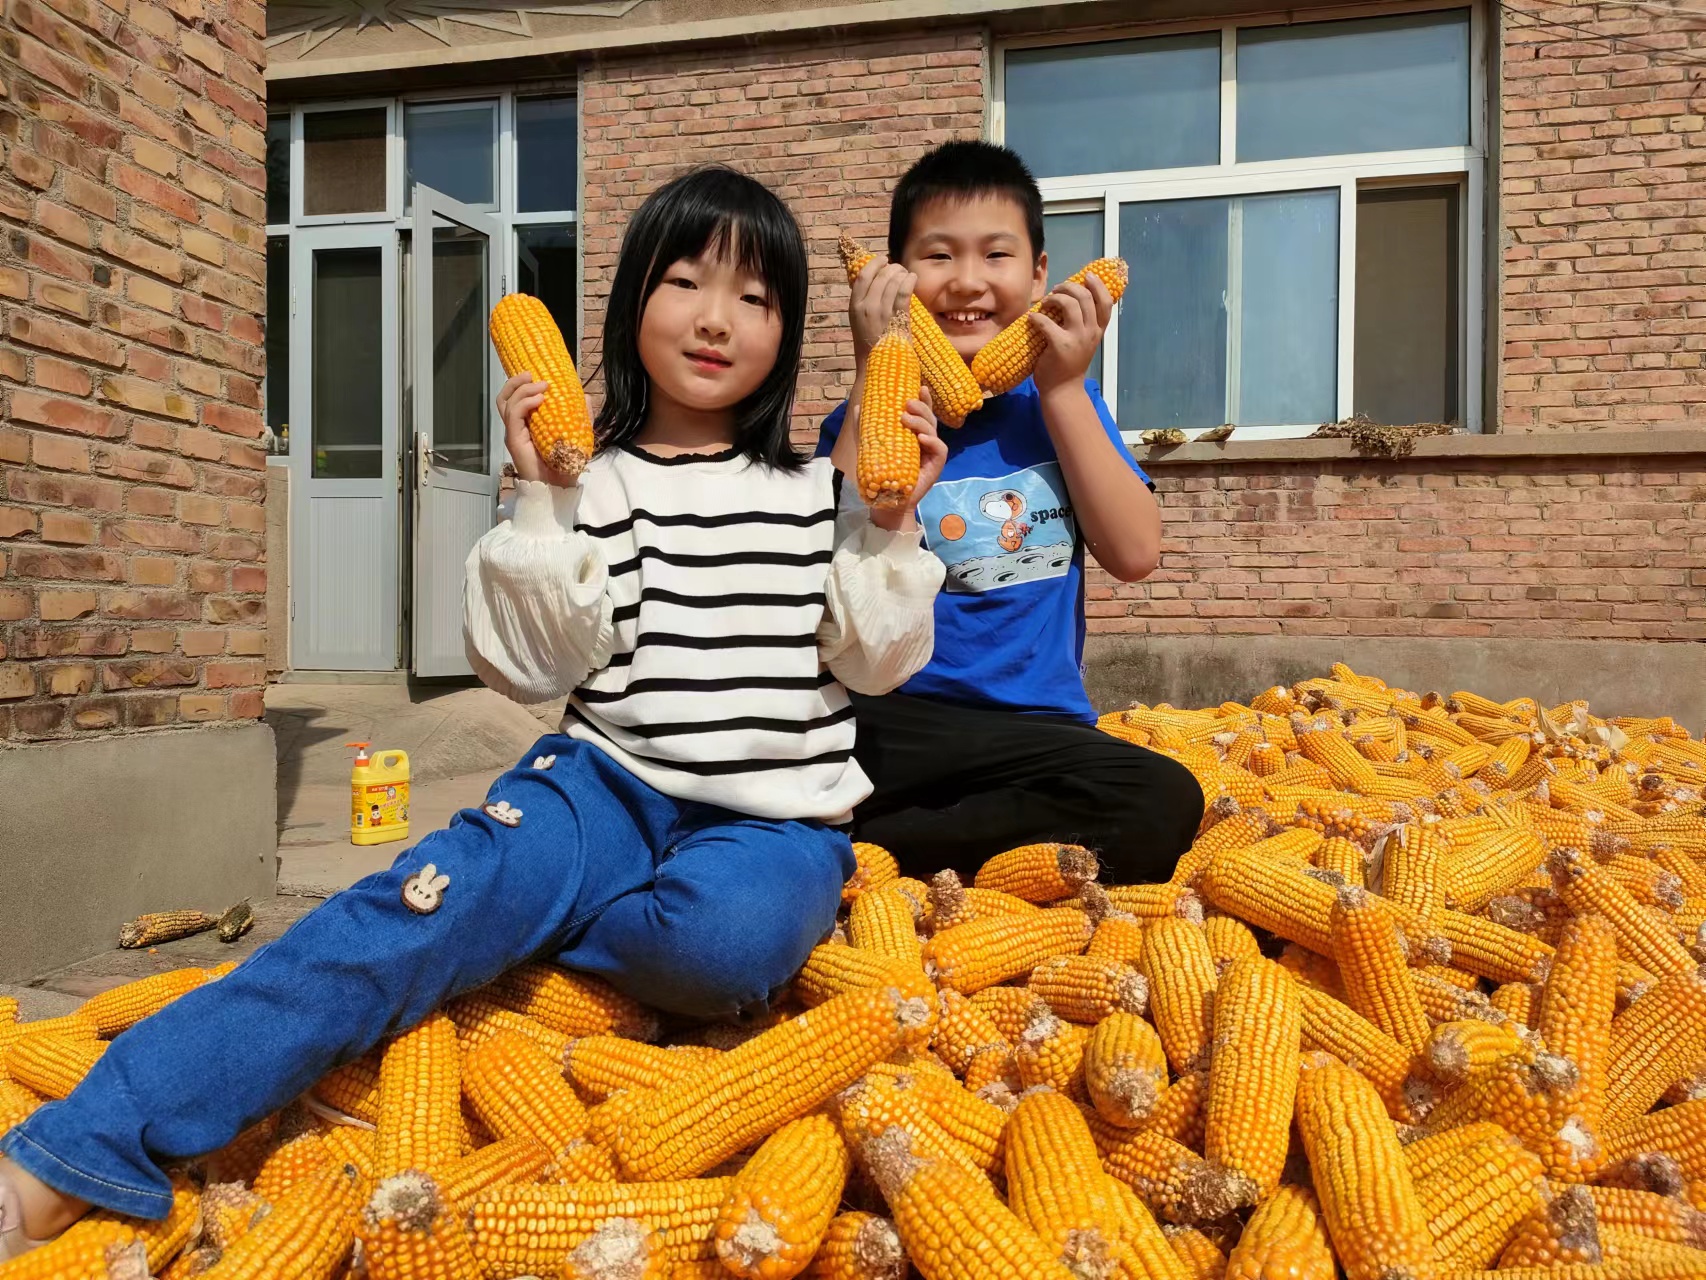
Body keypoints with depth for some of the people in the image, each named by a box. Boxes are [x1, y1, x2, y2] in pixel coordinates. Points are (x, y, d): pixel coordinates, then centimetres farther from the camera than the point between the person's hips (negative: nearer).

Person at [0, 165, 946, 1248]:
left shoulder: (821, 492, 7)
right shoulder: (595, 487, 4)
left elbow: (875, 661, 6)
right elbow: (536, 665, -1)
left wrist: (895, 526, -6)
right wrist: (540, 501, -10)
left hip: (776, 819, 0)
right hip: (613, 785, 0)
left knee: (719, 938, -36)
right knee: (431, 900, -27)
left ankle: (522, 935, -6)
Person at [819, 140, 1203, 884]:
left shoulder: (1057, 403, 11)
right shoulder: (869, 415, 5)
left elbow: (1135, 555, -2)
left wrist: (1064, 388, -4)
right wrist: (874, 375, -12)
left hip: (1040, 729, 3)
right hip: (890, 719, -3)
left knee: (1164, 801, -29)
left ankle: (853, 849, -18)